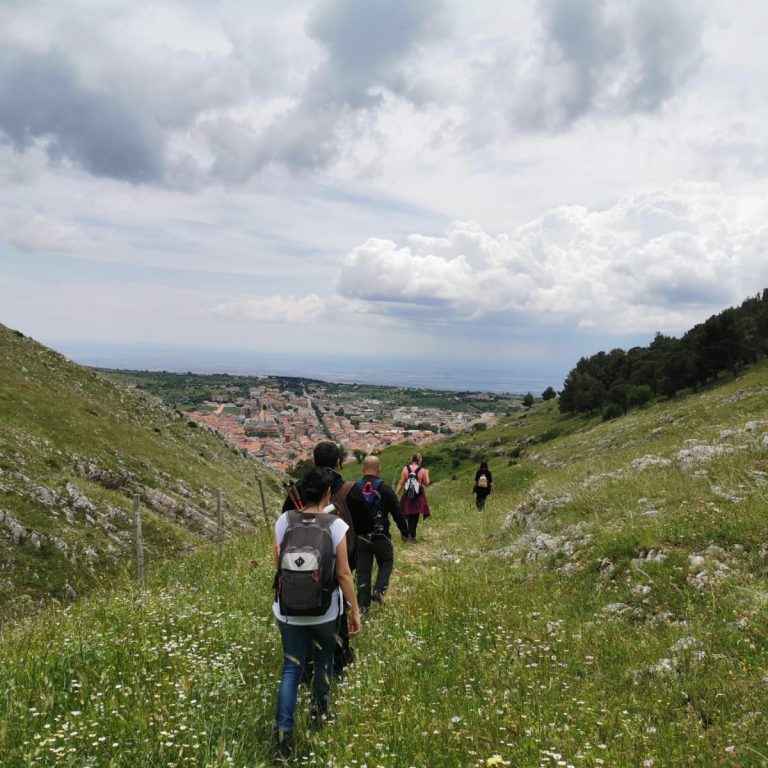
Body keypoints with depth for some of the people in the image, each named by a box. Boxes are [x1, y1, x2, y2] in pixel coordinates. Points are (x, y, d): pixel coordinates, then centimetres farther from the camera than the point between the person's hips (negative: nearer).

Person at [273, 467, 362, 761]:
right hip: (325, 610, -2)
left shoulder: (284, 520, -7)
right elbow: (343, 574, -14)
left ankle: (284, 733, 4)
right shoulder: (335, 525, -17)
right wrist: (355, 610, -2)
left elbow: (278, 563, 5)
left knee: (291, 669, 11)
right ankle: (319, 713, 40)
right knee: (324, 661, 23)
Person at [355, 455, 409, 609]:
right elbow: (397, 512, -8)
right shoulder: (384, 488, -10)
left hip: (360, 537, 3)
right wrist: (405, 532, 4)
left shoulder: (355, 488, 0)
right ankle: (379, 590, -4)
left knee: (363, 569, 10)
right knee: (386, 564, 17)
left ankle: (363, 603, 10)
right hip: (381, 536, -3)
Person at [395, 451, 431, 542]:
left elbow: (401, 483, -4)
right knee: (415, 516, 5)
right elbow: (426, 483, 0)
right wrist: (427, 474, 15)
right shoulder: (422, 470, -8)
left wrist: (396, 494, 3)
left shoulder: (405, 468, -4)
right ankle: (412, 536, 6)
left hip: (408, 495, 2)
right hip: (418, 496, -2)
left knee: (408, 515, 16)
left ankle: (407, 534, 19)